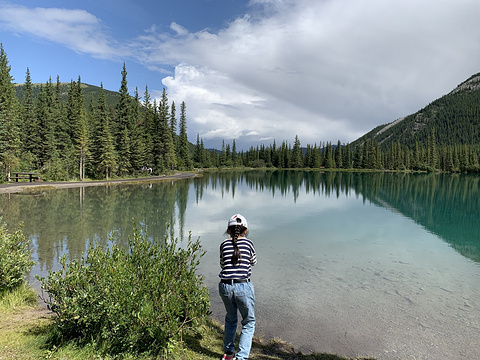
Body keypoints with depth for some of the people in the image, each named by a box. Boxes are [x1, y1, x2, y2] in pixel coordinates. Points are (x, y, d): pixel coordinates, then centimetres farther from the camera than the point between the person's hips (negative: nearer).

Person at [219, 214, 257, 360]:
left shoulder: (224, 244, 4)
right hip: (243, 287, -3)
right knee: (249, 322, 16)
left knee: (230, 319, 26)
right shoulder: (248, 243, -1)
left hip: (225, 286, 3)